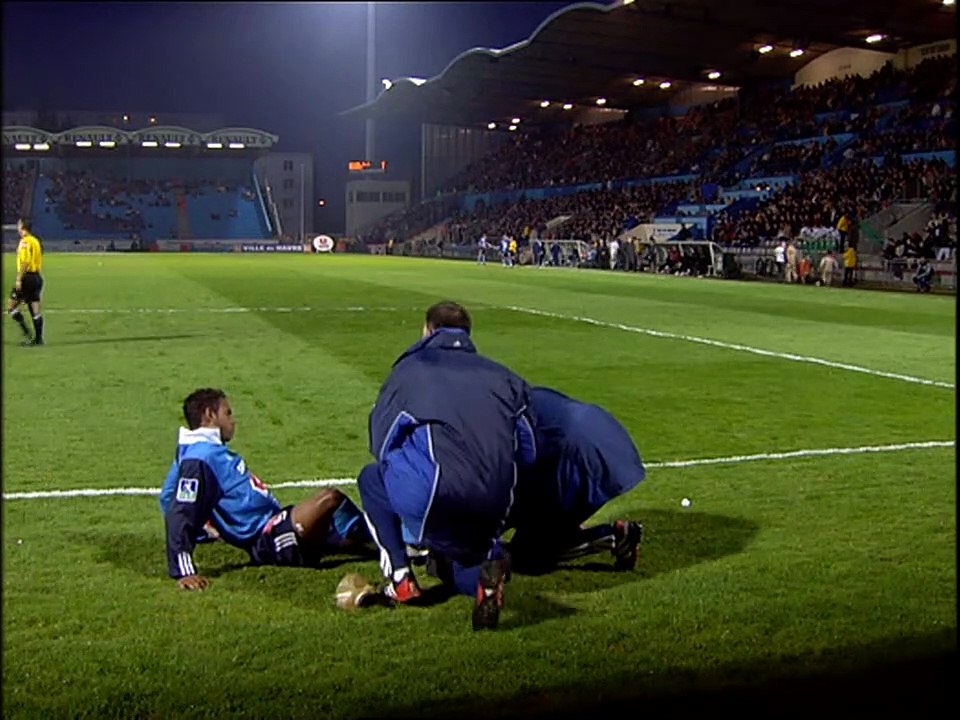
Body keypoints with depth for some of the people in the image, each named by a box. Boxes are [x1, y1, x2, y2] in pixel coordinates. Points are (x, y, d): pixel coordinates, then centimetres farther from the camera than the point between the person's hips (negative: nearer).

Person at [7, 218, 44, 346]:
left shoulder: (25, 241, -11)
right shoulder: (36, 240, 15)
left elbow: (25, 262, -19)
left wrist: (19, 279, -19)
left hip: (27, 277, -8)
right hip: (37, 277, 8)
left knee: (11, 306, -2)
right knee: (35, 310, 8)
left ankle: (27, 333, -8)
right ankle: (38, 338, 7)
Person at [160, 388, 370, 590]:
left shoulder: (214, 451, 14)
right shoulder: (198, 458, -16)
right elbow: (178, 515, -24)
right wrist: (183, 571, -31)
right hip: (267, 540, -11)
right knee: (330, 498, -21)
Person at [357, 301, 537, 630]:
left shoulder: (409, 368, 16)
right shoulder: (503, 376, 22)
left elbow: (379, 443, 16)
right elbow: (527, 452, 19)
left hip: (432, 493, -3)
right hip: (494, 502, 3)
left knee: (371, 478, 28)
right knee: (464, 565, 31)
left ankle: (399, 578, 13)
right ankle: (485, 566, -7)